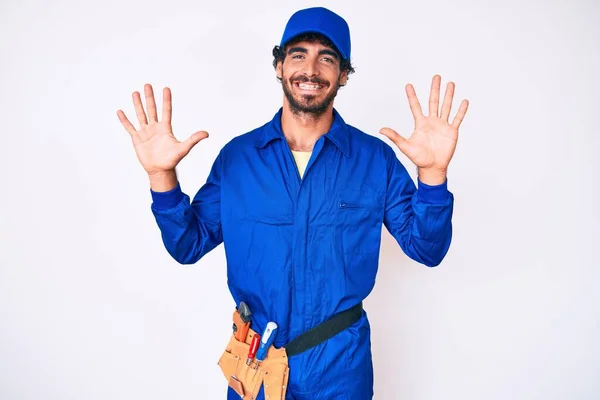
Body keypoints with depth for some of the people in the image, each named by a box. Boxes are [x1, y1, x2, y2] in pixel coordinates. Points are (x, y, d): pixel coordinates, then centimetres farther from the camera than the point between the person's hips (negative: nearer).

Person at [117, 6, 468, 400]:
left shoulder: (377, 157, -8)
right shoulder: (236, 156, -5)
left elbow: (427, 249, -9)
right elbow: (189, 245, -2)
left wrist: (432, 172, -25)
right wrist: (162, 176, -18)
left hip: (341, 363, 0)